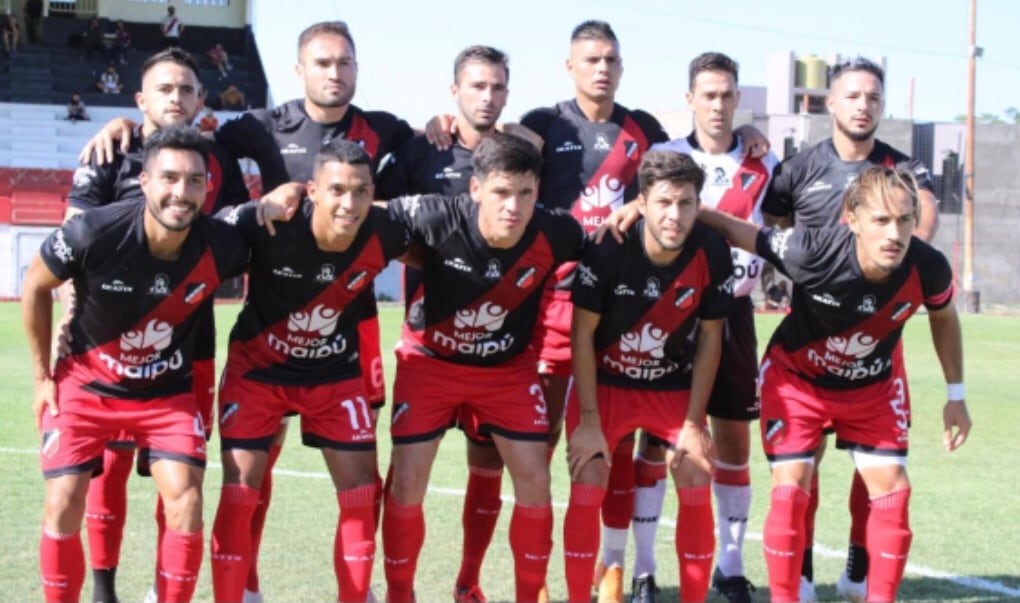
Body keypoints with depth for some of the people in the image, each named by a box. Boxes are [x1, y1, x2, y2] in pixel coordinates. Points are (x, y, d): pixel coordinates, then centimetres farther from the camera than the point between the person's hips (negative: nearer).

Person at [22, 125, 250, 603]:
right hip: (85, 384, -1)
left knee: (186, 501, -14)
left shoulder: (221, 247, -21)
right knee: (64, 505, -10)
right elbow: (36, 285, -6)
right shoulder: (93, 234, -27)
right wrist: (42, 375, -1)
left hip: (167, 391, 1)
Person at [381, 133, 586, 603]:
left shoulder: (555, 234, -24)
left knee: (535, 481, -4)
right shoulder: (439, 220, -31)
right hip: (430, 359, -1)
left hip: (508, 365, 2)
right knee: (407, 483, -4)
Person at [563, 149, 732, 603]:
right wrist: (588, 419, -16)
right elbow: (583, 333, -15)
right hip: (604, 381, -2)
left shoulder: (713, 254, -19)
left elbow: (710, 337, -7)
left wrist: (694, 422, -8)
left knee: (697, 489, -7)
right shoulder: (608, 250, -26)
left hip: (675, 386, 2)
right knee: (587, 489, -12)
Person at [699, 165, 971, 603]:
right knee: (790, 488, -11)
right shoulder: (813, 252, -38)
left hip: (873, 383, 3)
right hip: (796, 374, -3)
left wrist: (956, 396, 3)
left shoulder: (928, 268, -27)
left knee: (892, 489, -2)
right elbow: (731, 228, -25)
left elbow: (944, 318, -3)